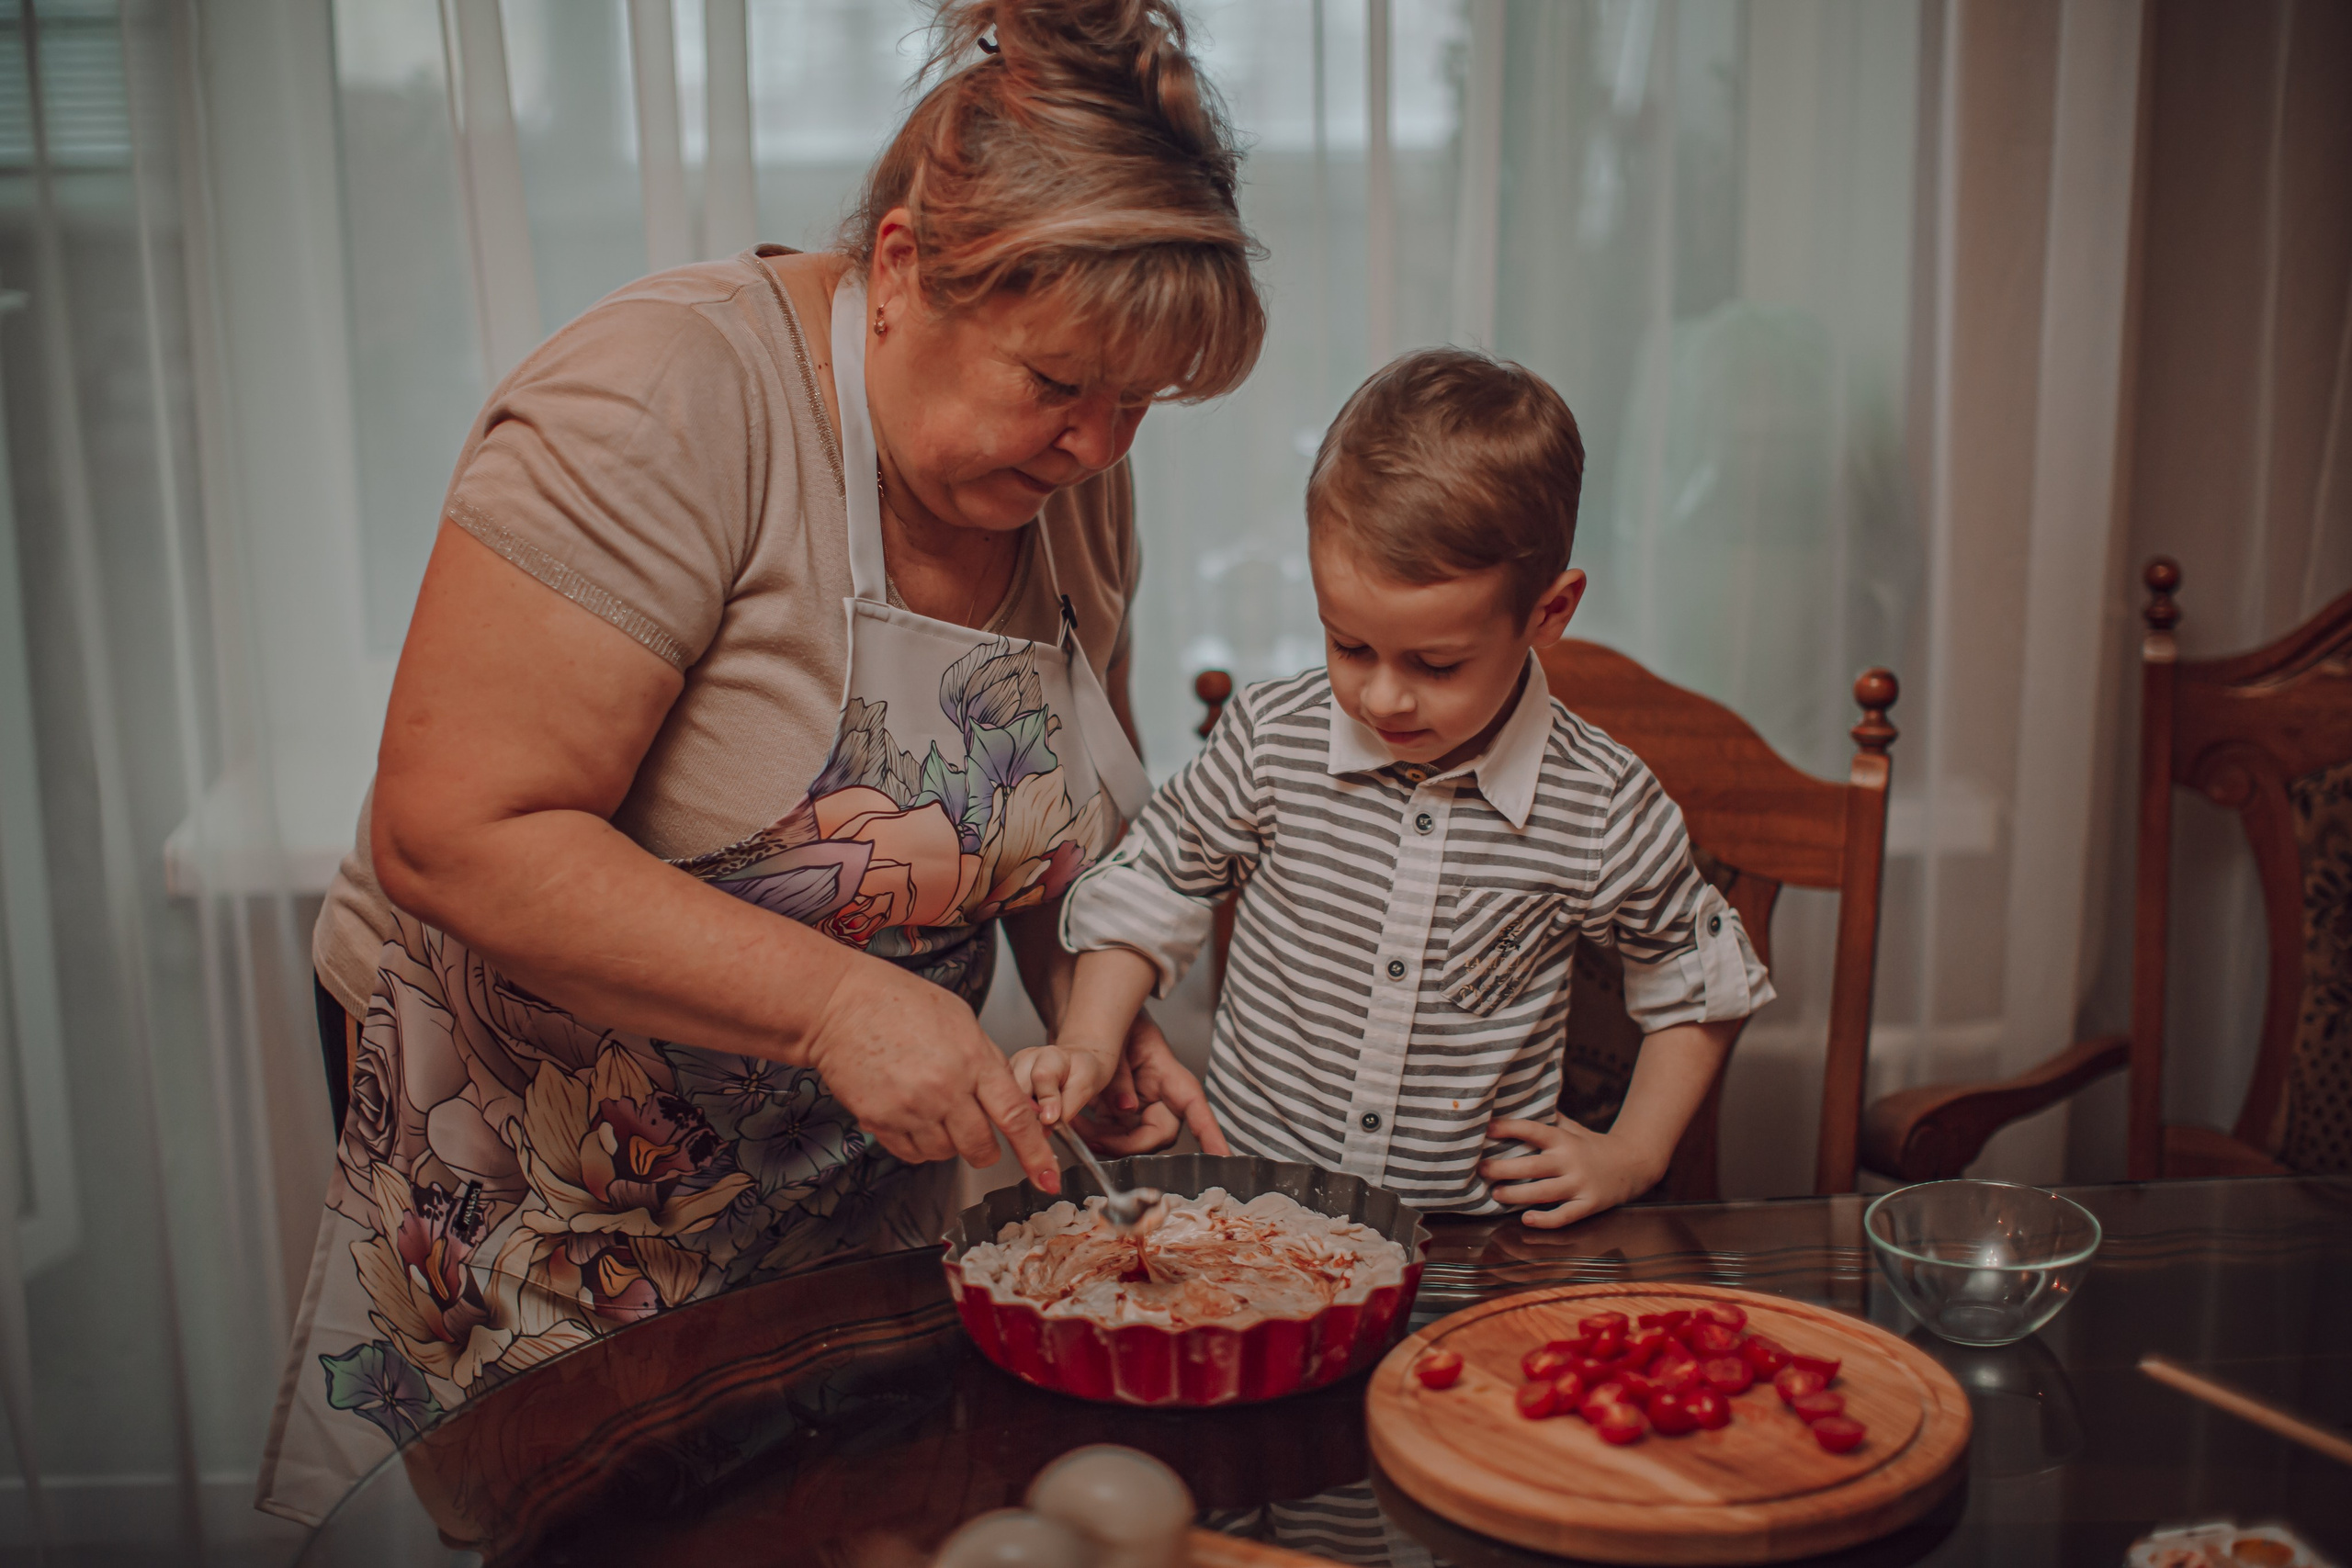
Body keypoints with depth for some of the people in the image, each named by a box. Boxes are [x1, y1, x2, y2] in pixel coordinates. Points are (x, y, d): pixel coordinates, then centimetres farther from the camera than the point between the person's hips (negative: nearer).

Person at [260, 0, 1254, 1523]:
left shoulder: (1072, 471, -5)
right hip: (548, 1155, -5)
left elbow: (1057, 811, 9)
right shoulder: (666, 405, -26)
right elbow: (454, 837, -30)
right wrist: (833, 998, -33)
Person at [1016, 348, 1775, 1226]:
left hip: (1478, 1228, 3)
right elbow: (1152, 890, 10)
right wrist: (1089, 1044, -4)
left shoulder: (1607, 810, -7)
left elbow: (1696, 983, 10)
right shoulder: (1269, 741, -5)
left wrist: (1632, 1156, 2)